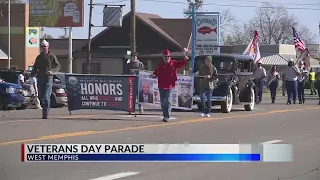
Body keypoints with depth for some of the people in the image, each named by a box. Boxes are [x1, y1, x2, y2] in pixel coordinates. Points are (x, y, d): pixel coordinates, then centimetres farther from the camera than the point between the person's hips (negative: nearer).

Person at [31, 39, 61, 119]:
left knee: (46, 97, -12)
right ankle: (44, 109, 22)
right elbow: (35, 67, 19)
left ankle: (45, 114, -13)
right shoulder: (39, 57, 15)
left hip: (48, 78, -5)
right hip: (40, 78, 5)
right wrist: (32, 74, -1)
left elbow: (58, 66, 3)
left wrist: (52, 71, -17)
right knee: (41, 97, 5)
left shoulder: (51, 56, 3)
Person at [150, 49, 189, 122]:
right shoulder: (160, 65, 12)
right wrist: (153, 75, -8)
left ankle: (167, 117, -13)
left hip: (170, 86, -5)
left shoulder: (173, 63, 1)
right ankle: (165, 115, 23)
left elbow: (181, 63, -9)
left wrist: (185, 59, -28)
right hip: (161, 86, 5)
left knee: (168, 101, -12)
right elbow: (156, 73, 14)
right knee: (162, 102, 11)